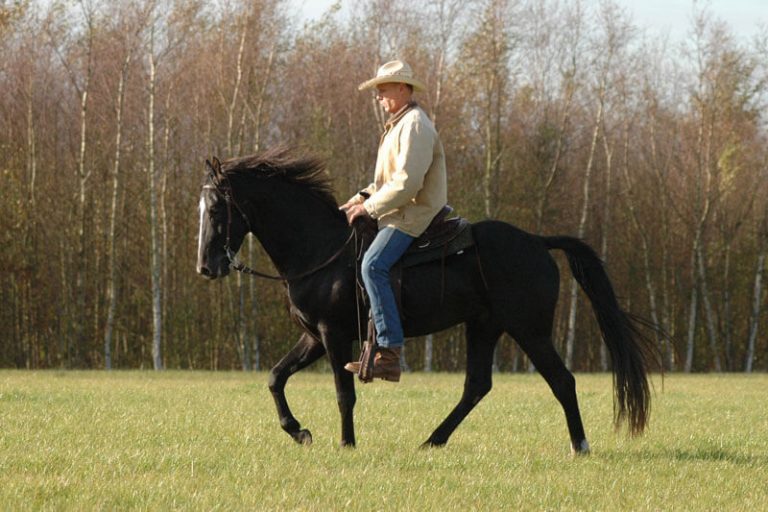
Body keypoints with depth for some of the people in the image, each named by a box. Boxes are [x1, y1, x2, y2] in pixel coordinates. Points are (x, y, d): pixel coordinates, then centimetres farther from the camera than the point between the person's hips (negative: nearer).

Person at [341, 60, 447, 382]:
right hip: (401, 213, 12)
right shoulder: (398, 125, 22)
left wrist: (370, 207, -17)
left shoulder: (414, 125, -13)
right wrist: (363, 197, 10)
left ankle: (389, 352, -33)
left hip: (414, 215, -12)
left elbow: (407, 182, -22)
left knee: (373, 265, -27)